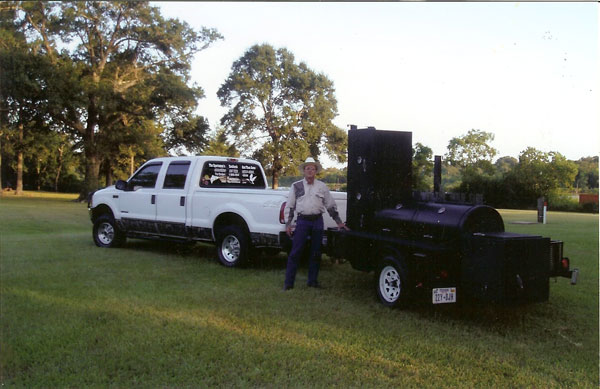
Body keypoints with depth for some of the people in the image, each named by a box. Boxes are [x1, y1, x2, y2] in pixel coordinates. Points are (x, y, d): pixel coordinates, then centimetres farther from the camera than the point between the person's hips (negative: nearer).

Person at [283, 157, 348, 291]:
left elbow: (331, 205, 14)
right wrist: (288, 224, 1)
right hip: (302, 220, -2)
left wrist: (339, 222, 12)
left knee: (316, 253, 7)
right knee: (295, 252, -5)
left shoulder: (322, 186, 10)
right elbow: (290, 206, 7)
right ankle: (289, 282, 0)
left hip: (317, 221, 2)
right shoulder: (296, 186, 6)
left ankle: (312, 280, 19)